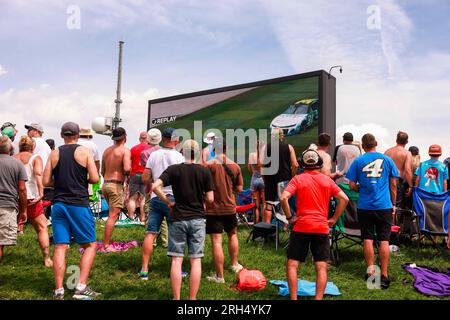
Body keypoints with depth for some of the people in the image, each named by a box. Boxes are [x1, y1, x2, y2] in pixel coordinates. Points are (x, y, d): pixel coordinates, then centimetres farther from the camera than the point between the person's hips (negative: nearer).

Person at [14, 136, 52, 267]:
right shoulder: (35, 158, 1)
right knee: (42, 228, 7)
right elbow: (39, 174, -16)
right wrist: (41, 194, -24)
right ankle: (47, 259, 2)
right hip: (30, 198, -3)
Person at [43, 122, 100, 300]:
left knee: (60, 247, 4)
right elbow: (95, 178, -8)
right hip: (78, 204, -3)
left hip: (59, 204, 4)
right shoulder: (84, 152, -2)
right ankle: (81, 287, -1)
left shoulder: (54, 154, 7)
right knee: (90, 245, 6)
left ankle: (59, 290, 4)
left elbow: (46, 181, 4)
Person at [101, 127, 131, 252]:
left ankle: (107, 241, 22)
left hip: (105, 184, 8)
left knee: (112, 213, 21)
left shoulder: (106, 151, 14)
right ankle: (106, 245, -4)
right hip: (116, 185, -7)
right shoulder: (125, 151, -8)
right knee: (113, 216, -4)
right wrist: (127, 173, -1)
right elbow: (127, 169, -23)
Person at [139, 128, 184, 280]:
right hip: (173, 199, -3)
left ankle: (144, 270, 5)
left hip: (156, 198, 3)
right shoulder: (178, 157, -8)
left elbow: (145, 179, 2)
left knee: (150, 233, 6)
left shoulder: (154, 155, 2)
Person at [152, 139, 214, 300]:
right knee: (195, 261, 6)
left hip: (178, 219, 0)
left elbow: (155, 186, -15)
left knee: (176, 260, 5)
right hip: (197, 219, 0)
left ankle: (176, 298, 10)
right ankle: (192, 298, 11)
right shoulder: (205, 171, -3)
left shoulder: (173, 169, -4)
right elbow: (210, 199, -5)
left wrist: (168, 202, -3)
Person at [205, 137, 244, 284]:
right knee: (232, 235, 26)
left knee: (216, 242, 0)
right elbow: (239, 188, 5)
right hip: (230, 207, 4)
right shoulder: (235, 166, -1)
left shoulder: (209, 165, -14)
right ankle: (234, 264, 40)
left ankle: (219, 276, 5)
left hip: (213, 208, -4)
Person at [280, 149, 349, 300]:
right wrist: (334, 218, 8)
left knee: (292, 264, 7)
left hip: (302, 227, -2)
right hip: (322, 228, 2)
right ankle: (318, 298, 5)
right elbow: (344, 199, 4)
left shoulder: (298, 179, -1)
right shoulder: (327, 180, 7)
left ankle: (293, 298, 5)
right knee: (321, 268, 7)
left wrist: (289, 217, -4)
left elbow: (283, 198, -15)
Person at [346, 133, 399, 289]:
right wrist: (393, 204, 17)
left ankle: (370, 270, 13)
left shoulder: (358, 161, -1)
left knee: (368, 239, 10)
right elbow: (393, 184, 7)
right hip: (384, 206, 0)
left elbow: (352, 185, -2)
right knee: (384, 240, 4)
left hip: (364, 206, 0)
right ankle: (384, 275, 6)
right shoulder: (387, 160, 3)